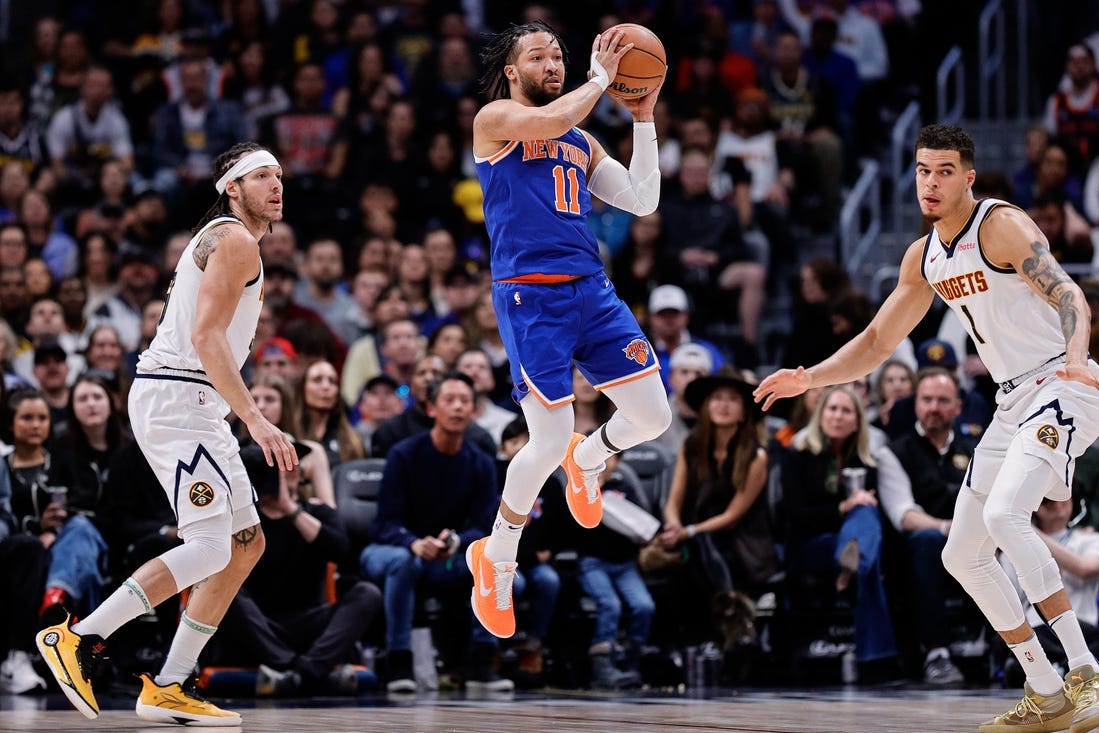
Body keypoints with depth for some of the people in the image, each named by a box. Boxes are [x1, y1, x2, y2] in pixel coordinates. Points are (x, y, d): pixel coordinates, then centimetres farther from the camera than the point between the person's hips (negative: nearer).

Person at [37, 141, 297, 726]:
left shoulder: (218, 240, 23)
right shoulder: (236, 242, -9)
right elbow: (206, 336, -20)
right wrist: (255, 420, -26)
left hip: (193, 408, 11)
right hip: (178, 399, -11)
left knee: (246, 542, 10)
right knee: (210, 546, -19)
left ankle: (167, 689, 8)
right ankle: (78, 638, -17)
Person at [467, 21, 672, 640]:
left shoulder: (582, 143, 21)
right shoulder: (495, 119, 1)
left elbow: (643, 201, 15)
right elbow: (549, 119, -20)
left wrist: (644, 119, 11)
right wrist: (601, 77, -8)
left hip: (592, 289, 6)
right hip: (530, 295, -6)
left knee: (653, 418, 1)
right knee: (550, 440, -12)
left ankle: (587, 458, 36)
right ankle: (497, 557, 10)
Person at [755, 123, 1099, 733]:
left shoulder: (1000, 226, -13)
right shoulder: (923, 258, 12)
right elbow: (875, 343, 21)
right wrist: (809, 379, 7)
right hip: (1011, 403, 9)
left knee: (1004, 513, -31)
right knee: (963, 555, 7)